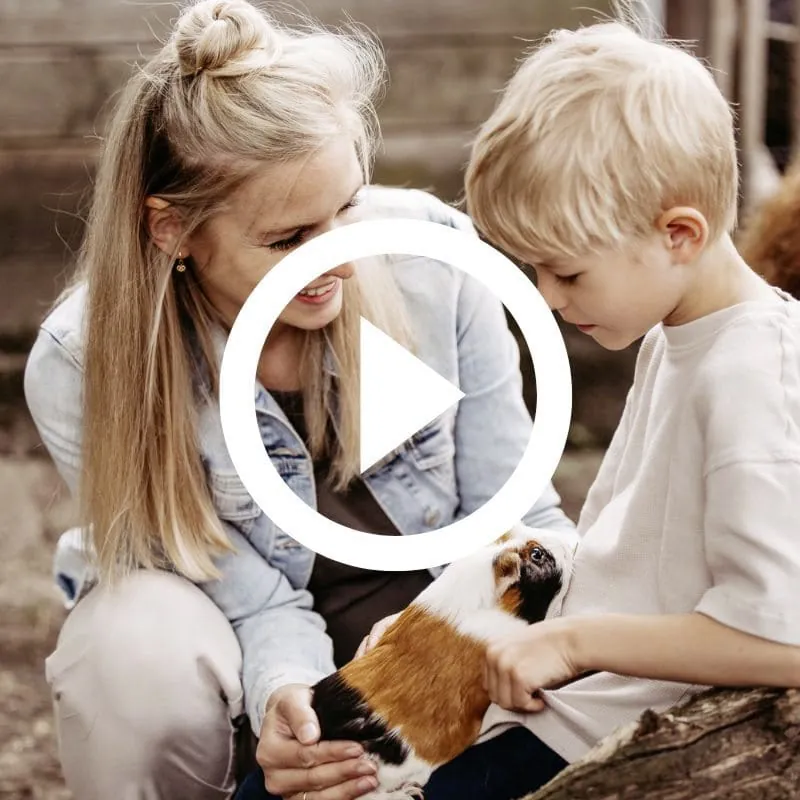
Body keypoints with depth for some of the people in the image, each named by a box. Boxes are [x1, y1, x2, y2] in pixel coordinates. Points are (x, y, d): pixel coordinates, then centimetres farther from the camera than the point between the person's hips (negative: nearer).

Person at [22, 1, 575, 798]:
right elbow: (258, 603, -21)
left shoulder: (433, 254, -23)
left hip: (432, 609, 2)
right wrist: (283, 696, -42)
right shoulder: (80, 372, -26)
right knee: (138, 651, -35)